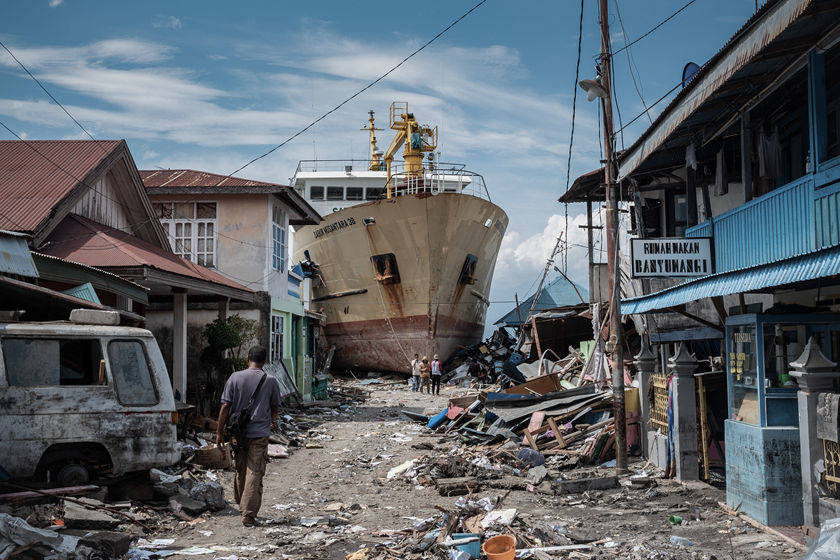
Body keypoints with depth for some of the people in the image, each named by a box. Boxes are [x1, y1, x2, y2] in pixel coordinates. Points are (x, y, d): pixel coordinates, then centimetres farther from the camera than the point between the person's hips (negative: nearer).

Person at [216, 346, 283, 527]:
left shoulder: (235, 378, -2)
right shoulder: (270, 381, -2)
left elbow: (225, 406, -4)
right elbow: (275, 407, 11)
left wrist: (219, 432, 2)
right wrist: (272, 421, 33)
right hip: (259, 433, -2)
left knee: (241, 471, 18)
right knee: (254, 474, -1)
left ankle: (243, 508, 33)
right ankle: (249, 515, -6)